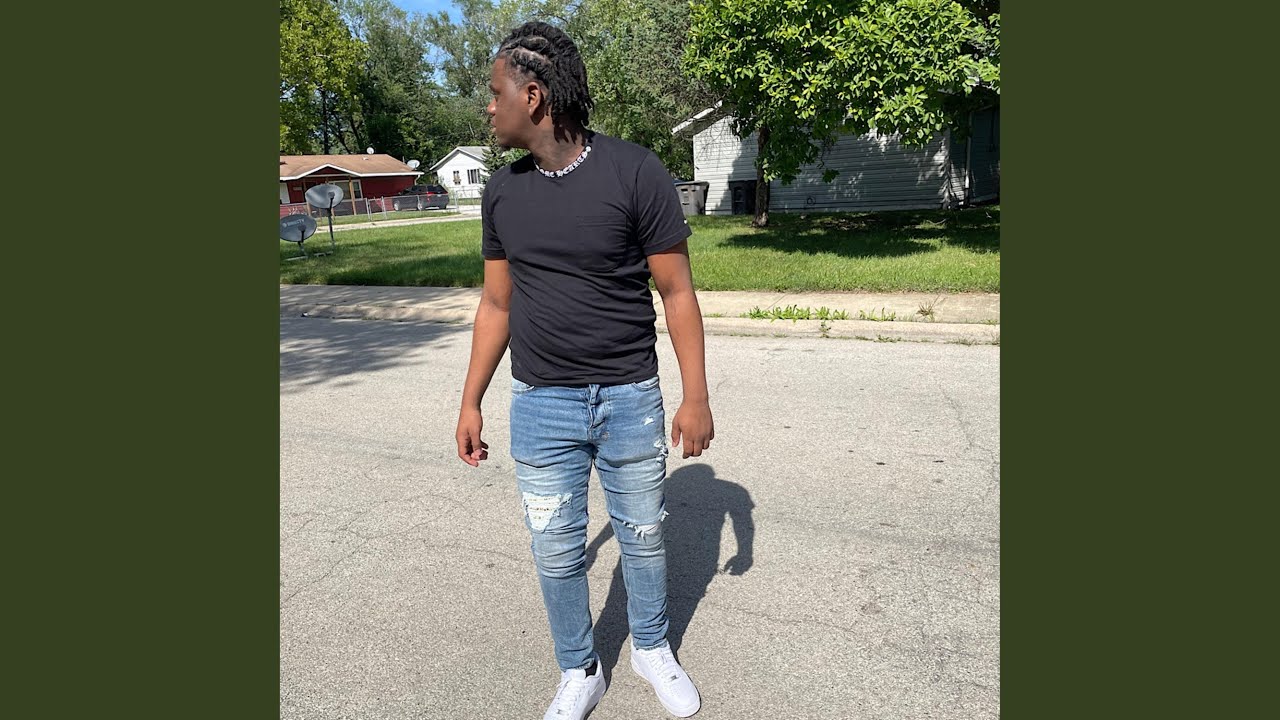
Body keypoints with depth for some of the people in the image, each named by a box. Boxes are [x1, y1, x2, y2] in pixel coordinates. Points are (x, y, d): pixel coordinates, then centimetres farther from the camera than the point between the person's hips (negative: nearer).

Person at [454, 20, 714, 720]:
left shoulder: (635, 172, -9)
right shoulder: (503, 191, 4)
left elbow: (677, 291, -7)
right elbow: (496, 304, 10)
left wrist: (695, 395, -9)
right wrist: (470, 402, 10)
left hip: (630, 399, -2)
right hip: (540, 405, 3)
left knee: (642, 536, 14)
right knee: (556, 551, 12)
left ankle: (652, 649, 41)